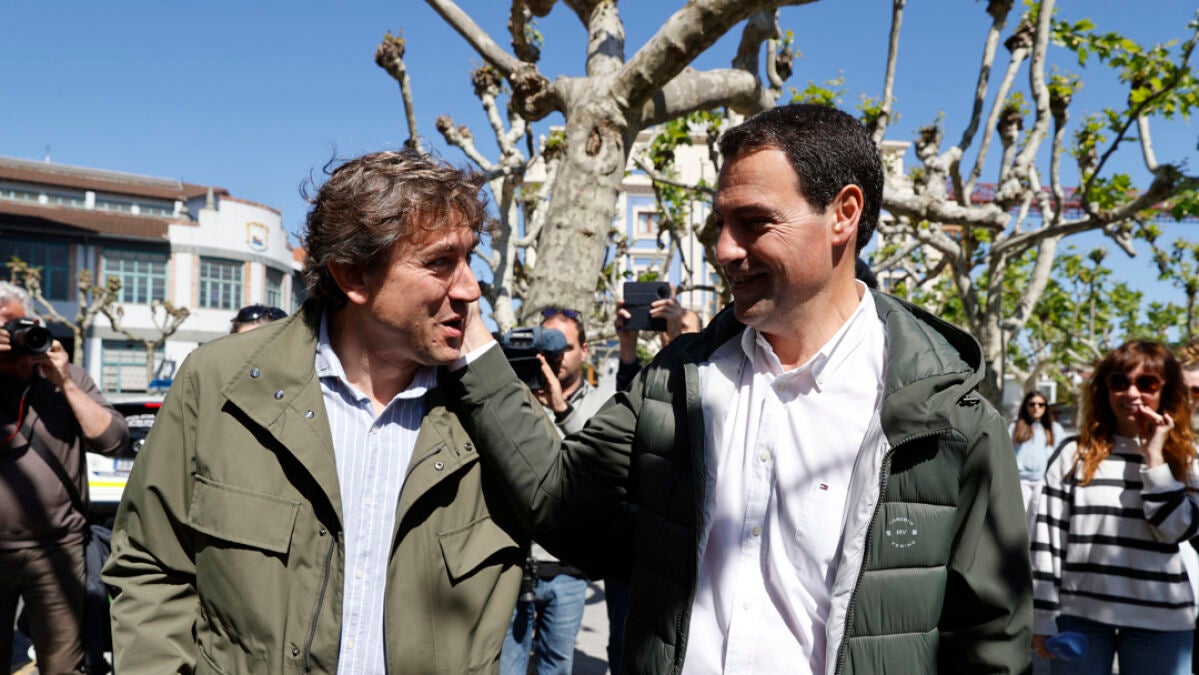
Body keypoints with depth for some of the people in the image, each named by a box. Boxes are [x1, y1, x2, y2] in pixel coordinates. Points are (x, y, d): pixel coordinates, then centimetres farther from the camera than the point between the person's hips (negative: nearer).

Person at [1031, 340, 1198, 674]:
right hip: (1079, 614, 0)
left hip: (1160, 621, 1)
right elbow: (1047, 537, 0)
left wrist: (1154, 458, -12)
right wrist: (1043, 617, -3)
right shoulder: (1074, 453, 1)